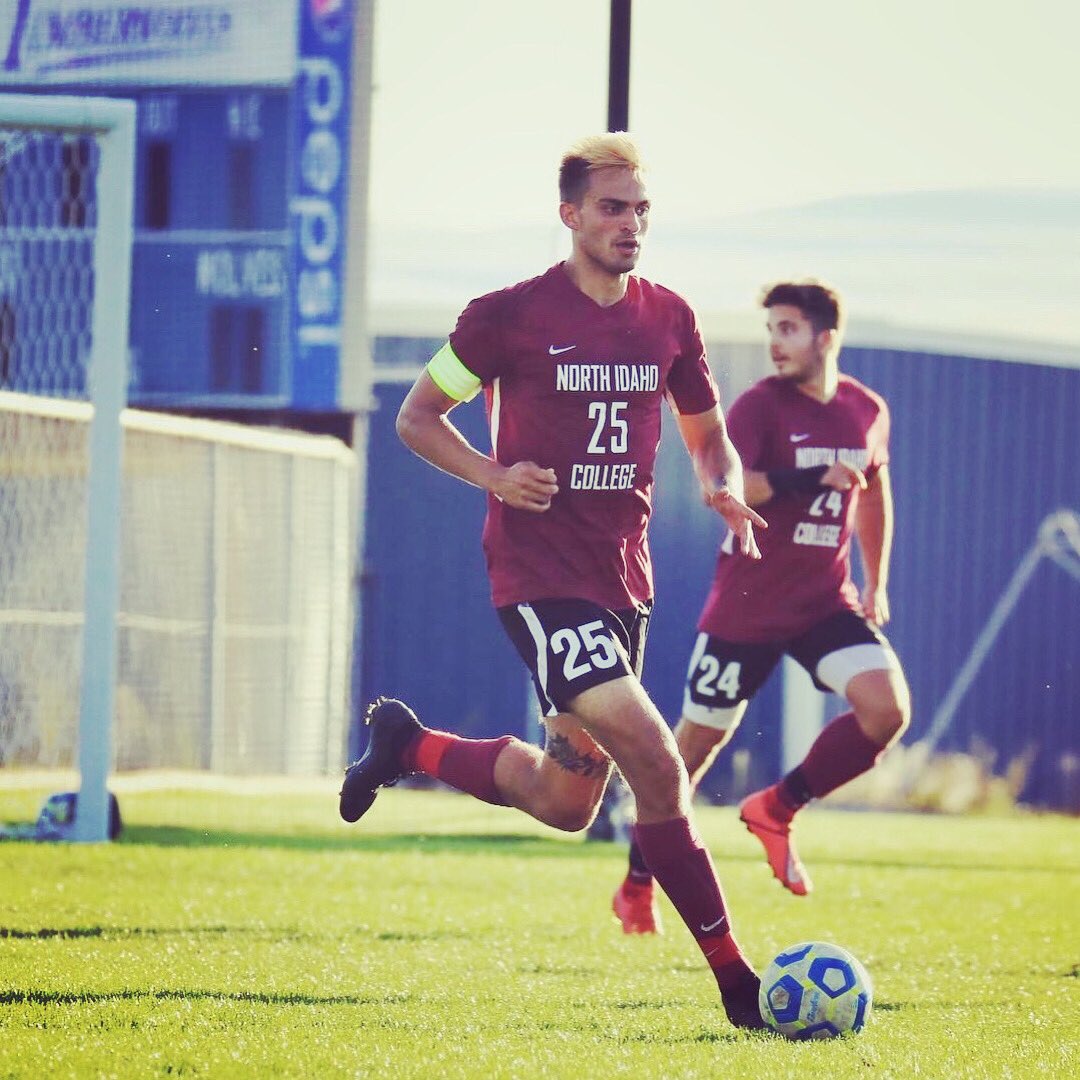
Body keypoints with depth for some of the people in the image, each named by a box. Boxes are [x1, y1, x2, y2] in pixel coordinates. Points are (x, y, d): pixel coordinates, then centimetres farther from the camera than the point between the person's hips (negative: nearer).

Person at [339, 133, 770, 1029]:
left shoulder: (668, 319, 7)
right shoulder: (510, 315, -7)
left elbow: (708, 434, 19)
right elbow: (417, 417, 3)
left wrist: (724, 487, -4)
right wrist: (493, 475, -14)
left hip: (623, 579, 7)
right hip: (541, 577, -7)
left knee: (565, 803, 14)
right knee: (657, 768, -19)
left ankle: (408, 745, 37)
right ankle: (736, 980, -14)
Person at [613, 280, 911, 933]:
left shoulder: (867, 412, 4)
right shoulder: (760, 406, -11)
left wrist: (876, 584, 21)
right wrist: (813, 479, -31)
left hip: (827, 600, 4)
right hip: (747, 604, -4)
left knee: (888, 708, -17)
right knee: (701, 738, 2)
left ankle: (778, 809, 3)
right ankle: (637, 885, 18)